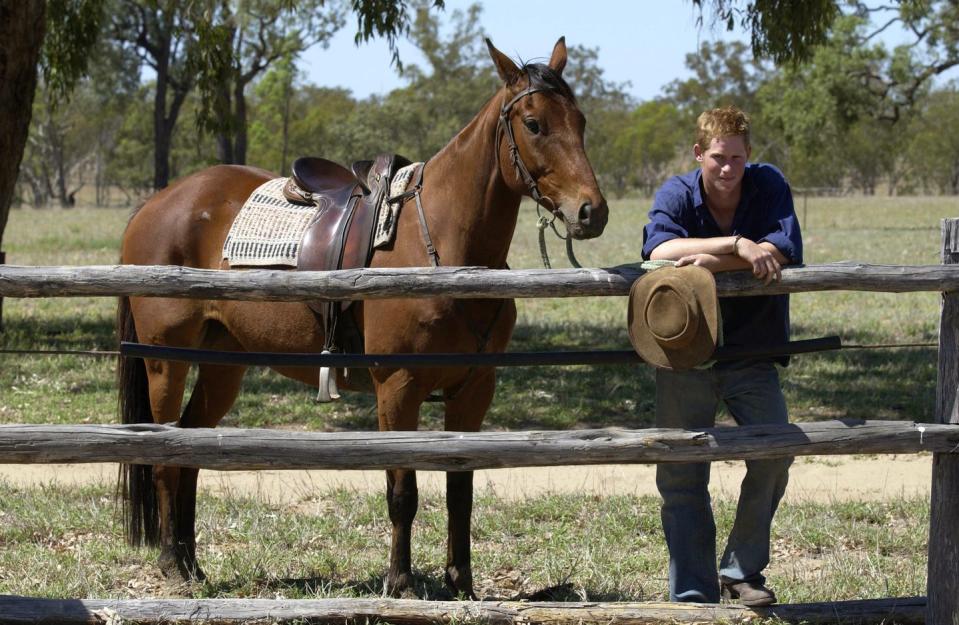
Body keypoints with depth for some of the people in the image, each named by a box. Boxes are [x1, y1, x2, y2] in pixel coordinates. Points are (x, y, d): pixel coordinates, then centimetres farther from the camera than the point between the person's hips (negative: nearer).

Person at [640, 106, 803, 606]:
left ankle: (742, 570, 7)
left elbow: (782, 254, -22)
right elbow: (659, 251, -28)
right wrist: (739, 246, -33)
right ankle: (693, 594, 8)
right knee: (681, 474, -1)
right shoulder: (676, 195, -8)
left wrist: (713, 262, -30)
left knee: (774, 451, -13)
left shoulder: (769, 186, -6)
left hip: (752, 354, 0)